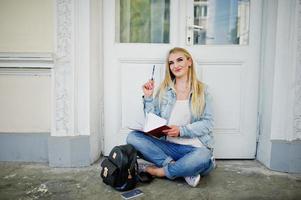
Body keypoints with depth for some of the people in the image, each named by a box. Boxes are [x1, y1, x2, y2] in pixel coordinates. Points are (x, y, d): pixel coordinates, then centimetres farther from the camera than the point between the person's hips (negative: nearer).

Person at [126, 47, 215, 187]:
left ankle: (161, 171, -11)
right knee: (133, 137, -19)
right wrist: (148, 97, -3)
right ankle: (184, 170, -21)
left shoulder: (201, 90, 4)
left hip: (195, 148, -2)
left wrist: (181, 130, -17)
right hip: (169, 146, 3)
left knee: (202, 157, -37)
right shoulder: (164, 89, 10)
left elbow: (208, 123, -4)